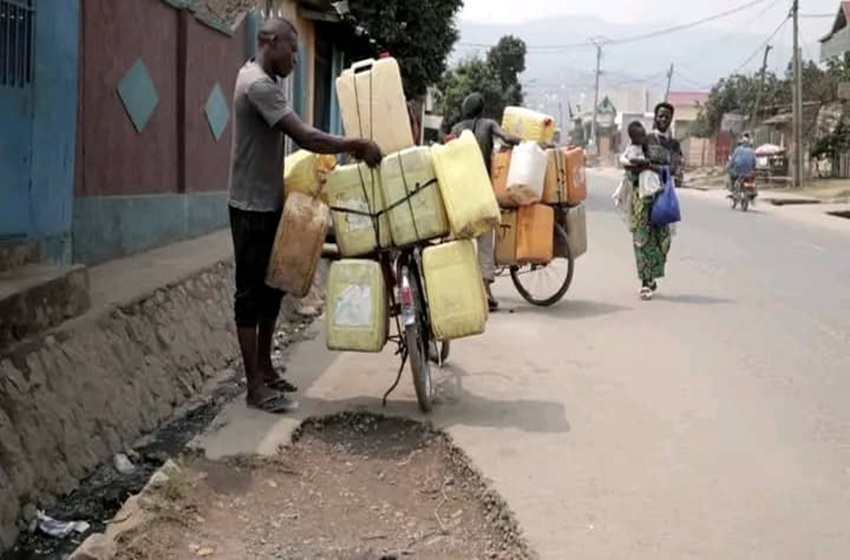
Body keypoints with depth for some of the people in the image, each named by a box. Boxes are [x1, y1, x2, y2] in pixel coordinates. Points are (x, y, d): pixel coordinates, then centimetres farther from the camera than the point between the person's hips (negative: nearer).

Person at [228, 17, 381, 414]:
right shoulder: (259, 85, -20)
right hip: (253, 207, -10)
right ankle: (255, 387, 2)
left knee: (271, 288, 15)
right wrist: (358, 145, -21)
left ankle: (265, 370, 25)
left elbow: (295, 137, 16)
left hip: (269, 203, 10)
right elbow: (305, 138, -28)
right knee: (252, 293, -4)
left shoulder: (258, 80, 14)